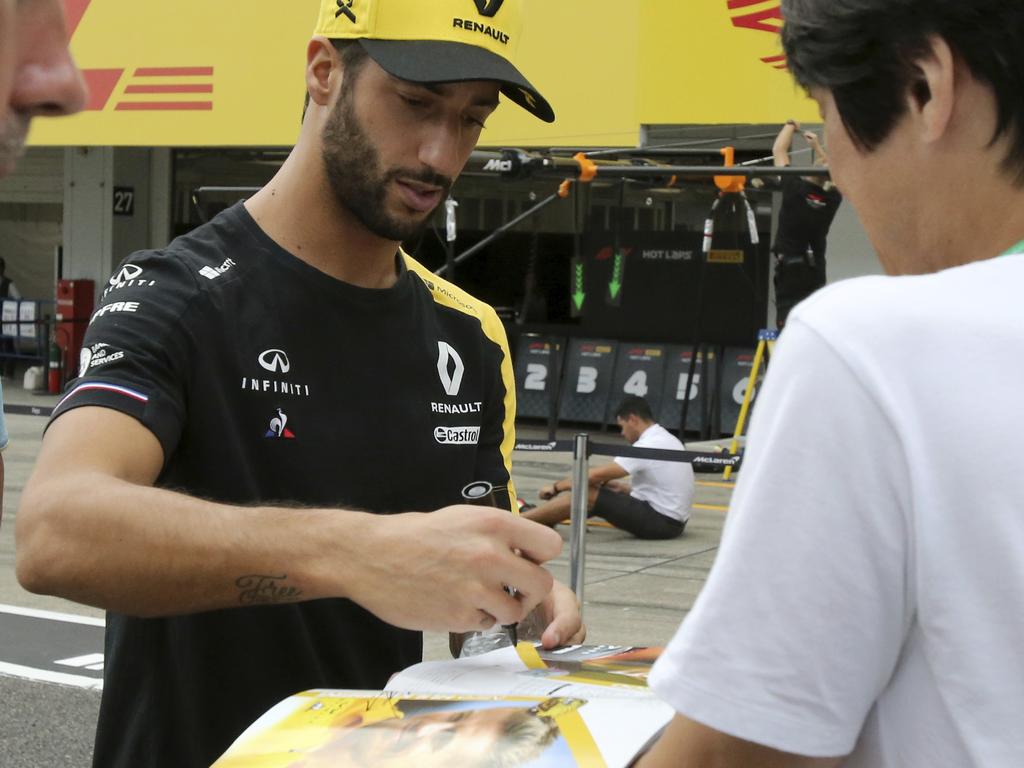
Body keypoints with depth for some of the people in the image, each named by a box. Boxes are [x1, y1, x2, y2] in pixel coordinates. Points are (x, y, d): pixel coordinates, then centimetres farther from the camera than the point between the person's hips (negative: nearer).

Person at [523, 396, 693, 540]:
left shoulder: (647, 446, -17)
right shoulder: (666, 439, 12)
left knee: (587, 494, -10)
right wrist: (624, 488, 15)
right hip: (673, 520, 10)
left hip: (661, 522, -10)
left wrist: (557, 486, -5)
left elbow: (597, 475, -16)